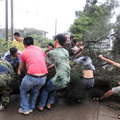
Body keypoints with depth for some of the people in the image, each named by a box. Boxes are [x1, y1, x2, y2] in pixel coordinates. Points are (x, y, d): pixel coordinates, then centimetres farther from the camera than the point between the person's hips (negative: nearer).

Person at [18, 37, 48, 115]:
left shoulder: (23, 53, 10)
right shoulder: (39, 49, 16)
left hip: (32, 77, -3)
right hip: (43, 77, 3)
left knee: (23, 91, 27)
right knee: (35, 91, 32)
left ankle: (25, 109, 30)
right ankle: (31, 108, 39)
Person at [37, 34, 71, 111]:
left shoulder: (52, 53, -8)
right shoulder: (66, 52, 10)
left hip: (59, 80, -6)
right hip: (67, 81, 6)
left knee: (45, 89, 21)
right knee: (53, 88, 32)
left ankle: (41, 106, 32)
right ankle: (49, 104, 40)